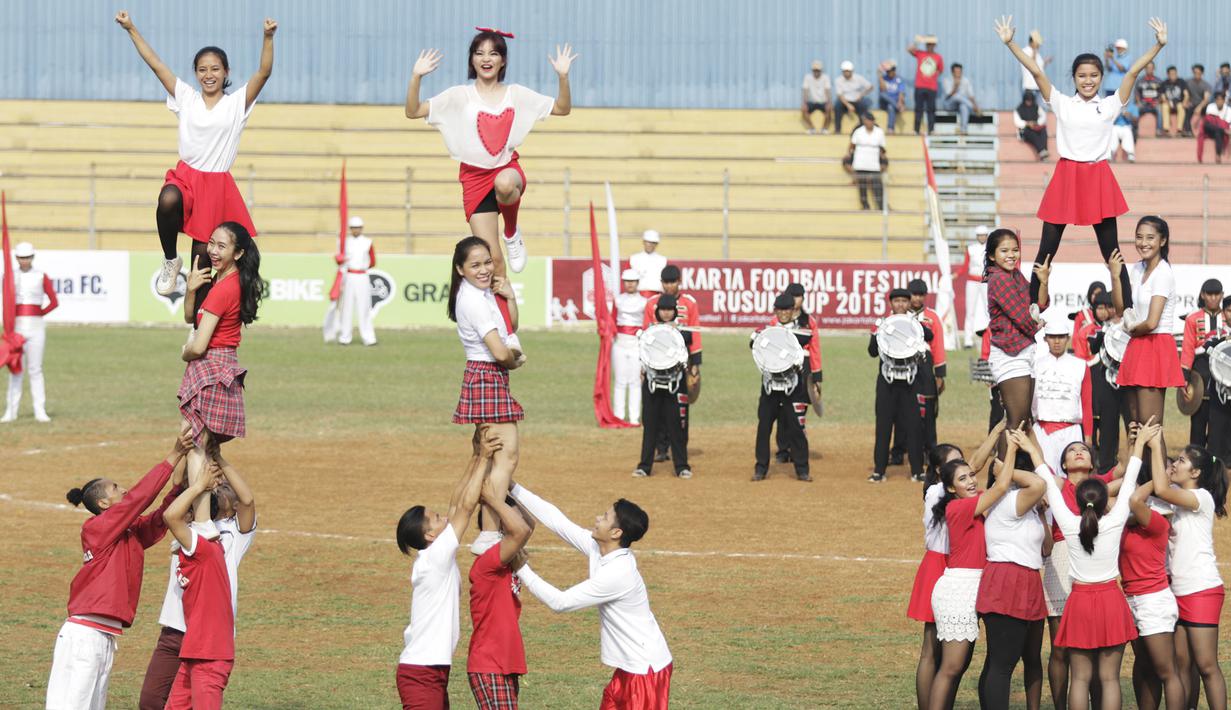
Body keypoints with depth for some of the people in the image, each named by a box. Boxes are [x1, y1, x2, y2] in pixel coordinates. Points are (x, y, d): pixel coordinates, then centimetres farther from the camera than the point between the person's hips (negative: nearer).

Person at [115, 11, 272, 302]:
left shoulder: (236, 103, 2)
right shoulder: (186, 98, 6)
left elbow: (264, 73, -11)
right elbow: (155, 63, 3)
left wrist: (268, 38, -26)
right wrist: (131, 30, -2)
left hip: (217, 185, 0)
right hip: (185, 177, 0)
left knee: (202, 258, 4)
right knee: (168, 202, -36)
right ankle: (170, 261, -13)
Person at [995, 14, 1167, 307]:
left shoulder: (1110, 105, 4)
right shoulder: (1062, 104, 4)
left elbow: (1134, 71, -3)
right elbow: (1036, 72, -3)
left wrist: (1159, 45, -12)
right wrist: (1010, 43, -10)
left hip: (1098, 179, 0)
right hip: (1066, 177, 0)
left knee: (1111, 251, 4)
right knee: (1047, 249, 4)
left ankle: (1127, 308, 7)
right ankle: (1032, 303, 12)